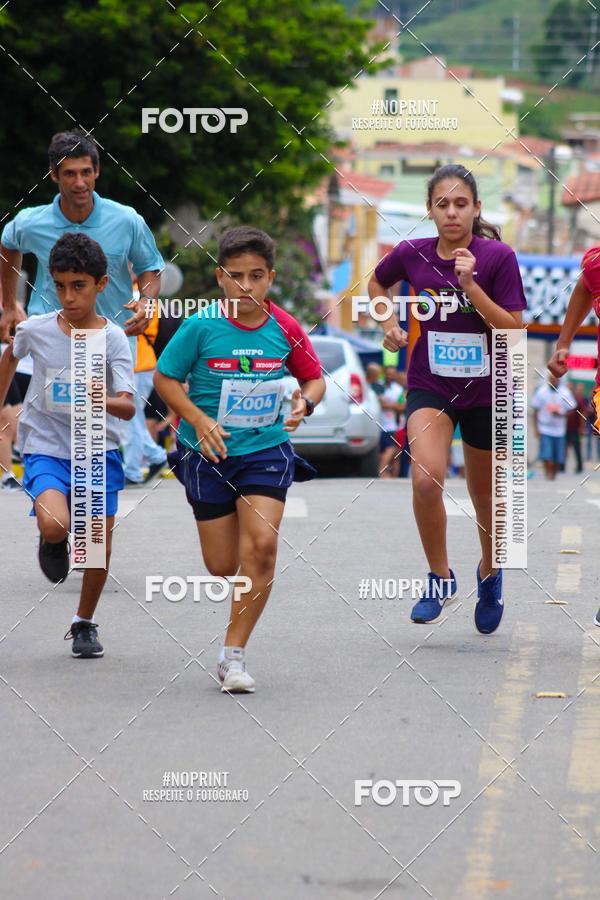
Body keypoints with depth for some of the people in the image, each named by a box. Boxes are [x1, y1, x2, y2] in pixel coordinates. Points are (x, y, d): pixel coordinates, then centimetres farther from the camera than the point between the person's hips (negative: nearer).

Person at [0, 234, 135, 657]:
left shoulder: (113, 339, -11)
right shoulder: (35, 330, -7)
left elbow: (128, 406, -19)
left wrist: (101, 401, -40)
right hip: (45, 447, 0)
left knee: (99, 544, 0)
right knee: (55, 524, -27)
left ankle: (85, 624, 25)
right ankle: (54, 542, 12)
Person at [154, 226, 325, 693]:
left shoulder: (284, 328, -6)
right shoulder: (201, 326, -12)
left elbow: (314, 378, 9)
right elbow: (165, 378, -2)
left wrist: (305, 401, -13)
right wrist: (198, 420, -16)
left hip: (267, 449, 0)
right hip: (210, 454, 0)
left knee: (262, 546, -18)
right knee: (223, 566, 2)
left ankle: (234, 654, -7)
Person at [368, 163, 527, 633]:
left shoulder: (499, 257, -13)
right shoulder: (412, 254, -6)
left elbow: (513, 329, -18)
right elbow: (378, 282, 17)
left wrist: (470, 285, -26)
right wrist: (391, 323, 2)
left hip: (487, 391, -1)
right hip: (431, 387, 1)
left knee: (486, 498, 13)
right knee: (426, 478, -24)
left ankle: (489, 573, 43)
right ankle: (441, 578, -6)